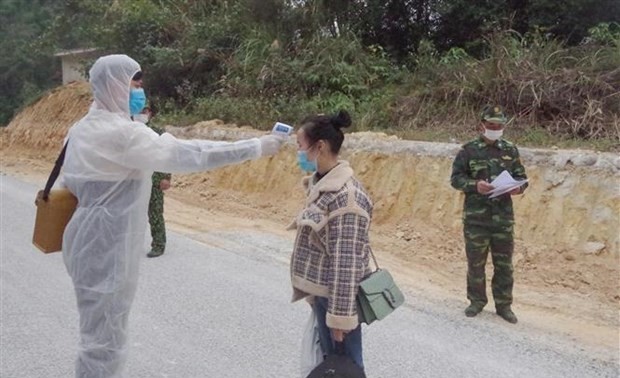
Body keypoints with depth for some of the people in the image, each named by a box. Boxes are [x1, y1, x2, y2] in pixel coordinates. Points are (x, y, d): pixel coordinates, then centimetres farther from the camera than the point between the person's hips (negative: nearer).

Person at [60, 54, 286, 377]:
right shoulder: (121, 133, -21)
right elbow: (187, 155, -25)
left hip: (92, 241, 10)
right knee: (104, 340, 2)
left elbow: (69, 182, 16)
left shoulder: (84, 129, 9)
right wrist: (257, 147, -21)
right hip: (105, 246, -10)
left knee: (102, 332, 22)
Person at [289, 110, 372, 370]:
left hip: (336, 296, -9)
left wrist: (340, 314, -21)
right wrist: (317, 296, 18)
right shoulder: (323, 184, 5)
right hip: (323, 293, 9)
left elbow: (347, 261, -24)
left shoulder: (345, 195, -24)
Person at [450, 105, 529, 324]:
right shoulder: (469, 150, -2)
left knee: (504, 264, 9)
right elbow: (455, 178, -2)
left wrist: (519, 187, -9)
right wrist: (475, 185, -20)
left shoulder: (510, 150, 8)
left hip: (503, 217, 2)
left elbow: (521, 177, 13)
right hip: (476, 218, -2)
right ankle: (477, 301, 27)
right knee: (475, 263, 9)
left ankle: (503, 305, 23)